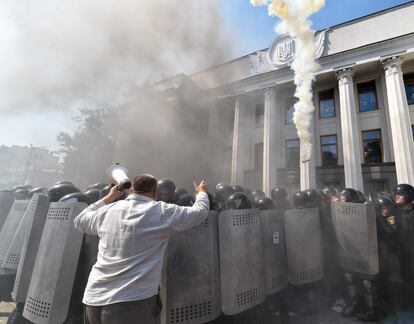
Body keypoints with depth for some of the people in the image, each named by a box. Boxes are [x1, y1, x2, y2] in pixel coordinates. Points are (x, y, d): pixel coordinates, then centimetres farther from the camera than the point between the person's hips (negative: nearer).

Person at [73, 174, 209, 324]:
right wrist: (202, 192, 24)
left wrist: (109, 198, 33)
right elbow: (200, 211, 3)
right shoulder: (162, 211, -8)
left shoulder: (107, 211, 4)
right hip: (133, 302, -5)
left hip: (93, 300, 6)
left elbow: (79, 221, 25)